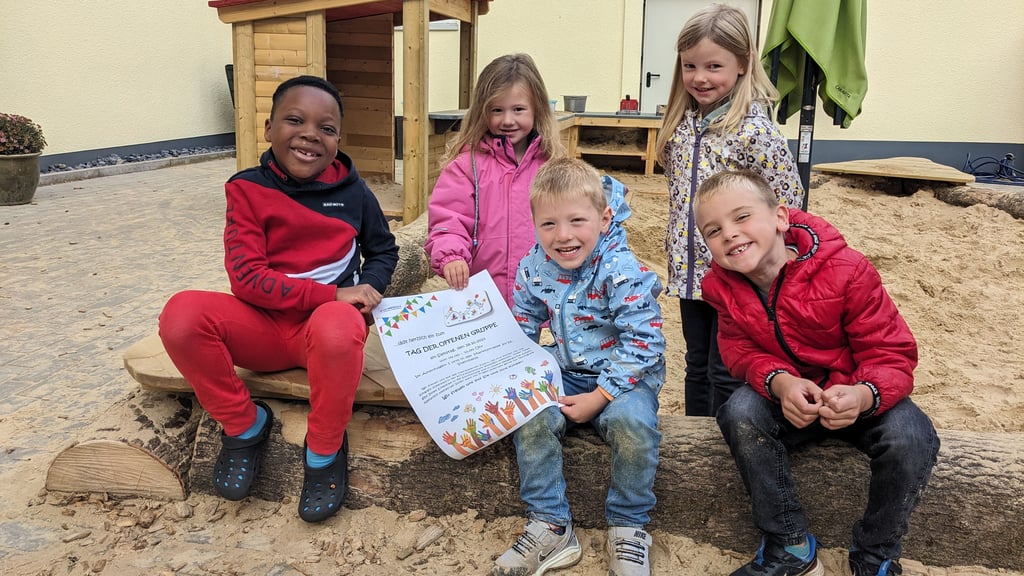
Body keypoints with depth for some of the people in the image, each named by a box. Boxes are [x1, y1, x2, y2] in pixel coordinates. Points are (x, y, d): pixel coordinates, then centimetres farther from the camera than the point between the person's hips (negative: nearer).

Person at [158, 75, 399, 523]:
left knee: (337, 327, -40)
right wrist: (332, 294, -19)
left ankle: (325, 450, -12)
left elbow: (383, 250, 17)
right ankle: (244, 426, -3)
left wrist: (366, 290, -6)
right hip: (264, 325, 1)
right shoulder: (248, 189, -2)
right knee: (181, 314, -27)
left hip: (328, 322, -1)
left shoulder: (352, 191, 1)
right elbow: (246, 278, -12)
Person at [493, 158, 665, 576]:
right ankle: (550, 526, -5)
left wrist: (599, 397, -23)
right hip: (566, 374, 4)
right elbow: (521, 332, 9)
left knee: (630, 421, -33)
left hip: (624, 376, -4)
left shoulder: (623, 272, -20)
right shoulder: (534, 270, -4)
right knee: (530, 418, -22)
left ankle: (628, 526, -7)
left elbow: (642, 343, -21)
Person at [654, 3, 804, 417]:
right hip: (690, 270, 7)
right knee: (697, 365, 19)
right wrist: (676, 238, 13)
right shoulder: (683, 121, 3)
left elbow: (788, 201, -16)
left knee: (727, 374, 6)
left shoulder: (755, 129, -17)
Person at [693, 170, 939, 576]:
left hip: (859, 395, -2)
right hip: (784, 396, 2)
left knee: (911, 438, -31)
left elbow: (892, 354, -19)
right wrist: (780, 382, -33)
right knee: (740, 413, -30)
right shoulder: (722, 284, -11)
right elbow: (740, 349, -9)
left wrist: (863, 395, -42)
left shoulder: (846, 271, -23)